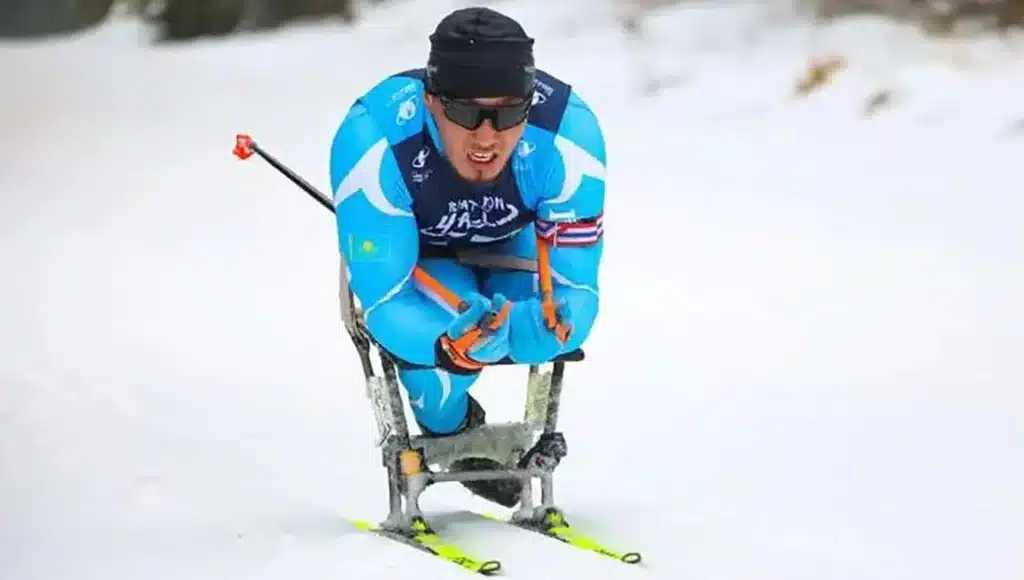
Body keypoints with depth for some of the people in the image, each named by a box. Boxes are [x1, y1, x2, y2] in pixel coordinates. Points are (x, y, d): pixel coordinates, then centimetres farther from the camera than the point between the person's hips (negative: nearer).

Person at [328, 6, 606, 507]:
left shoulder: (568, 134, -37)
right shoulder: (373, 143, -41)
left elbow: (577, 289, -31)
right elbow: (387, 303, -37)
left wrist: (548, 326, -57)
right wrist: (450, 348, -60)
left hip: (512, 241, 3)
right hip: (408, 249, -3)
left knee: (560, 312, -25)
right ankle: (449, 431, 5)